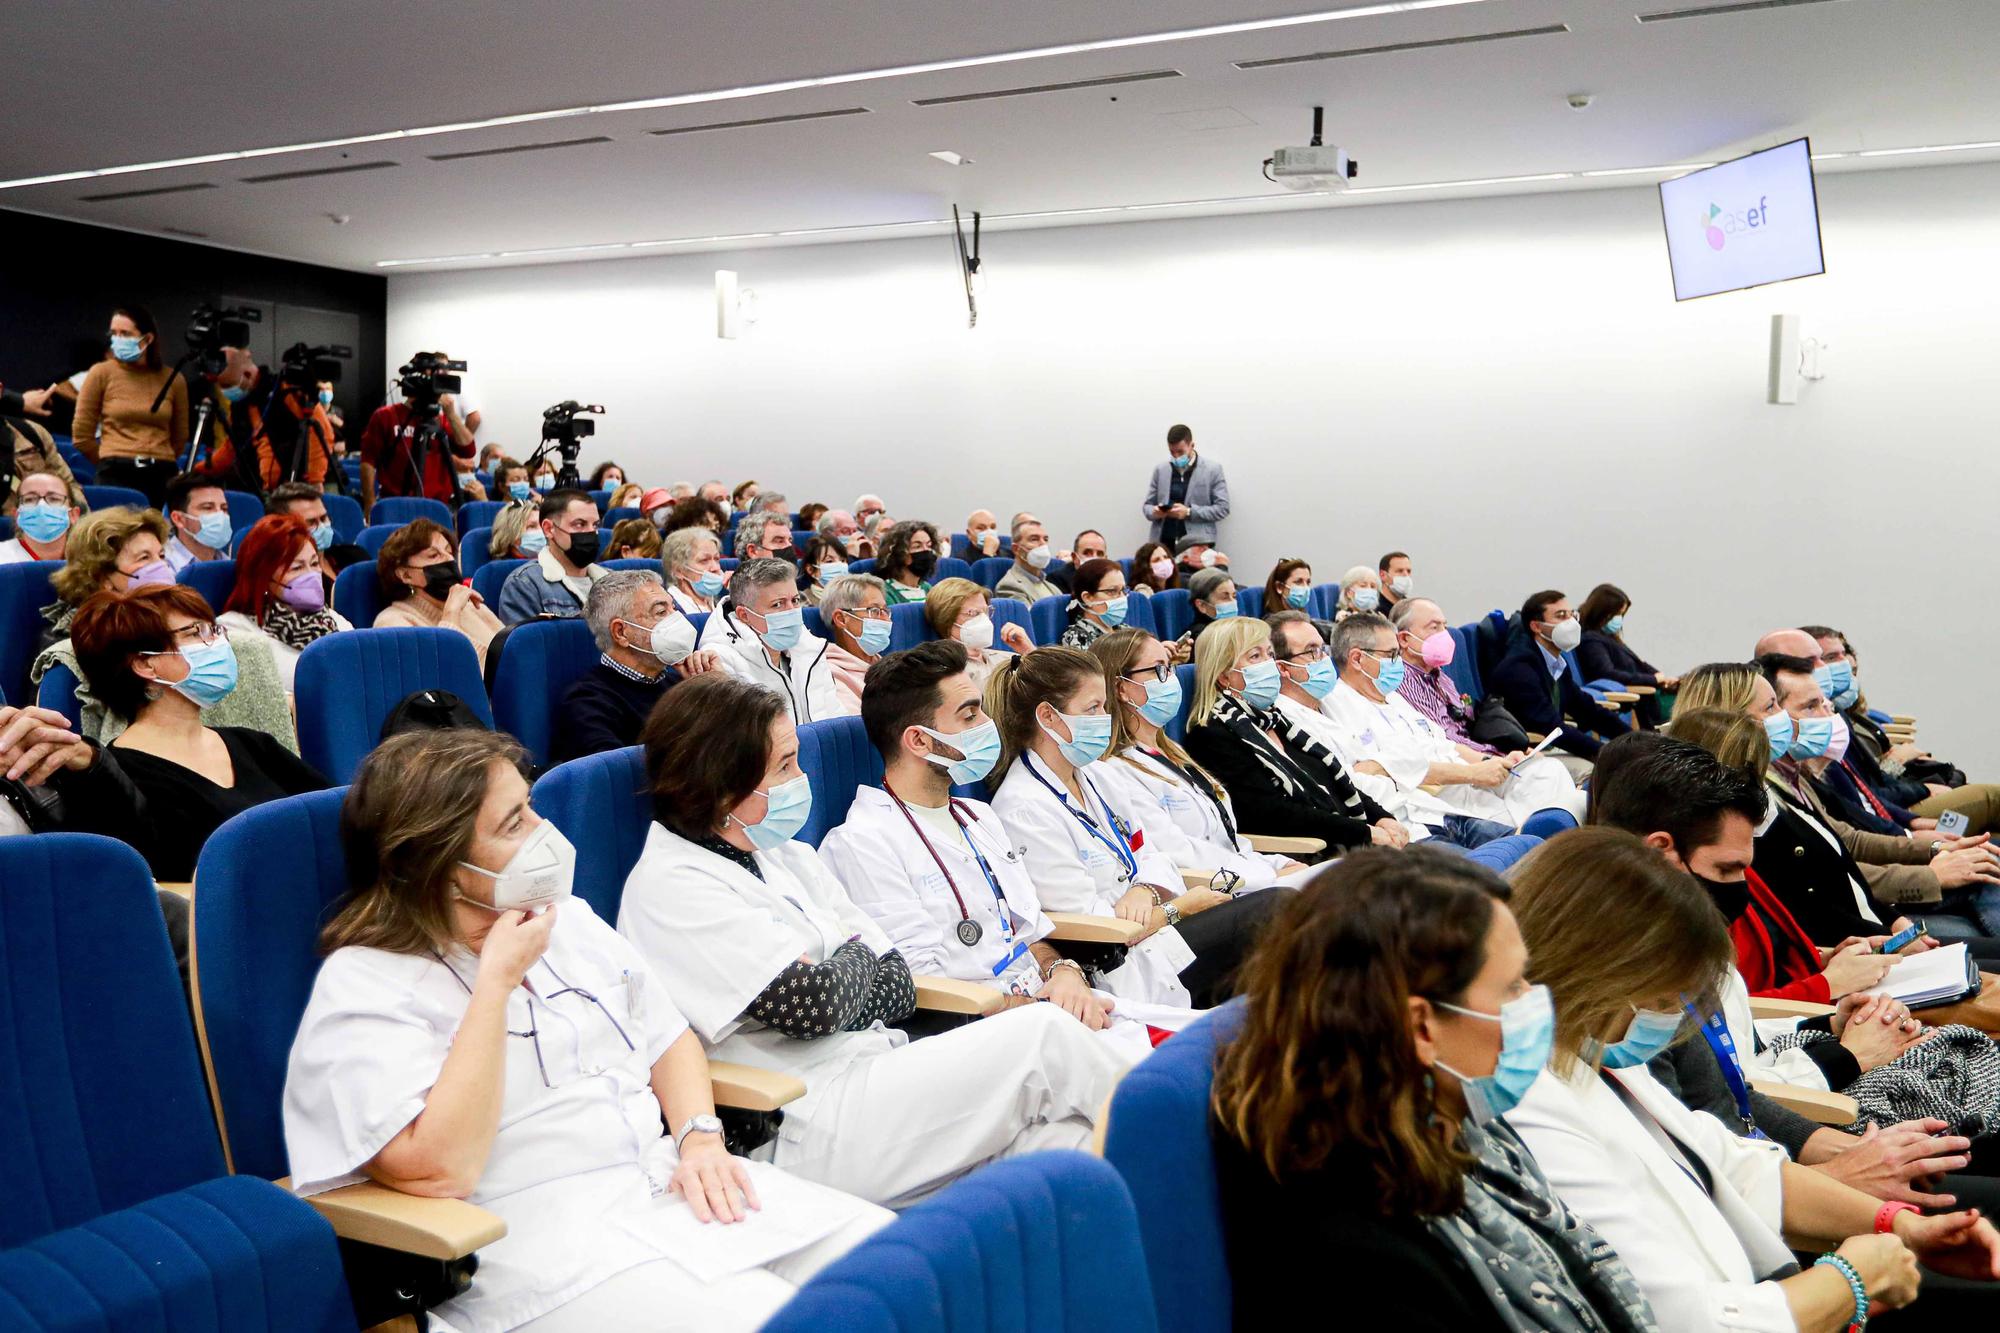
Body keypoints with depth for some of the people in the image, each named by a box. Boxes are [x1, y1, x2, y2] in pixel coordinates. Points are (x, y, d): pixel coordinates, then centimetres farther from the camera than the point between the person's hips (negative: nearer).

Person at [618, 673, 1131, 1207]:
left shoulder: (789, 858, 16)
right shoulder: (669, 887, -9)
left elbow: (897, 988, 11)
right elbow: (813, 1003, -17)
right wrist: (854, 952, 4)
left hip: (875, 1079, 8)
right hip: (810, 1128, -7)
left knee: (1053, 1139, -18)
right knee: (1045, 1033, -14)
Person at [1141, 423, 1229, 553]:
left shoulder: (1212, 469, 2)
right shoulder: (1160, 470, 12)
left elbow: (1222, 508, -1)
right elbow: (1147, 505, 16)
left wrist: (1189, 512, -13)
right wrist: (1153, 512, -9)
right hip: (1164, 543, 3)